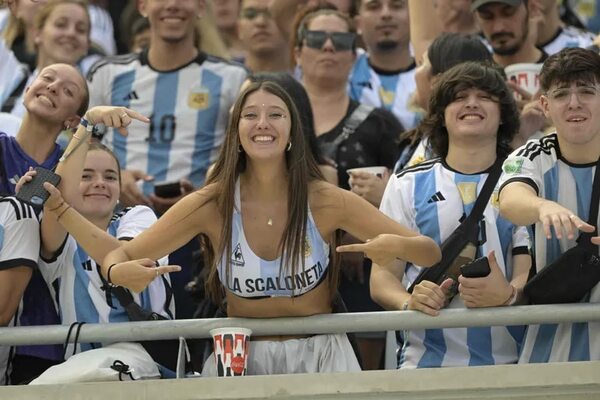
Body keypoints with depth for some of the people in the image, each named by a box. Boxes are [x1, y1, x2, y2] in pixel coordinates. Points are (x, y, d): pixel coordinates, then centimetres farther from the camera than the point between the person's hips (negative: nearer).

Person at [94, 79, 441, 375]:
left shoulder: (327, 201, -9)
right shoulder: (211, 205, -8)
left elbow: (430, 254, -7)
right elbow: (120, 256, -3)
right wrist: (122, 273, -28)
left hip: (320, 356, 0)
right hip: (241, 357, 0)